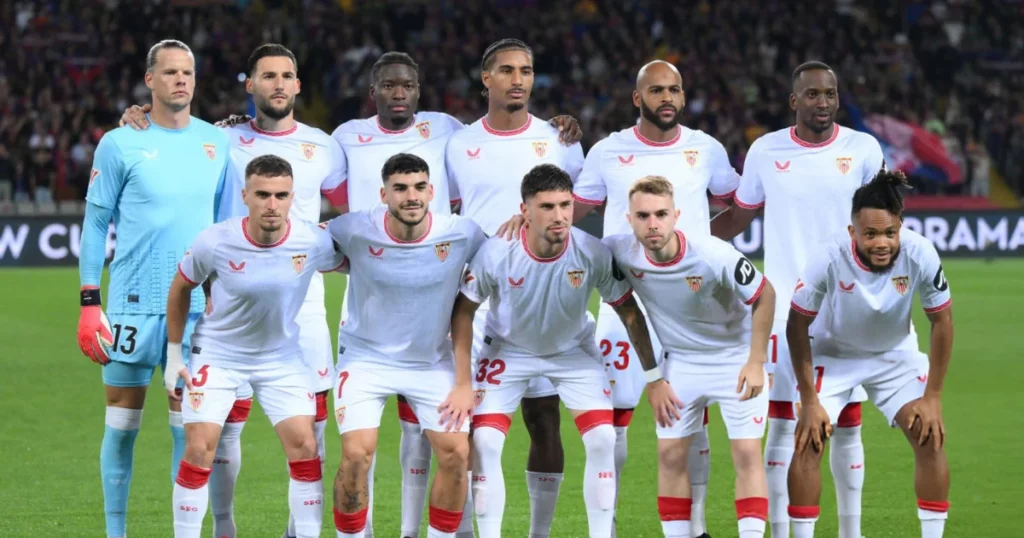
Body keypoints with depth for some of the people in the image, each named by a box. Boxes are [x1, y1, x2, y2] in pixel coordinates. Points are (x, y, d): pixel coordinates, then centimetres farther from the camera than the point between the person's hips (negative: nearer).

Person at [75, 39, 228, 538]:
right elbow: (95, 224, 1)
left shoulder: (218, 142, 7)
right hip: (134, 304, -2)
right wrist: (89, 303, -4)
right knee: (122, 424, 2)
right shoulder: (120, 144, -1)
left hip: (198, 306, 2)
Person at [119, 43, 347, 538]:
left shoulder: (321, 146, 9)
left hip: (301, 300, 2)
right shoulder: (224, 141, 4)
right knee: (227, 419, -2)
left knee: (310, 421, 1)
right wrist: (138, 121, -4)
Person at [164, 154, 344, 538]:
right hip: (218, 353, -2)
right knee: (199, 451, -8)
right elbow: (181, 288, -2)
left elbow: (350, 263, 5)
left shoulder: (313, 242, -18)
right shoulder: (215, 242, -20)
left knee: (304, 446, -8)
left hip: (282, 358, 2)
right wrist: (174, 354, 1)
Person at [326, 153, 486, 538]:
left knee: (456, 453, -7)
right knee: (357, 454, -16)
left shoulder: (463, 235, -16)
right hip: (365, 357, -2)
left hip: (432, 362, 2)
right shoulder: (354, 231, -20)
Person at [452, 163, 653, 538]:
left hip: (573, 350, 1)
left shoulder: (594, 254, -28)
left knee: (603, 440, -12)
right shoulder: (495, 255, -30)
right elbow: (464, 310, -13)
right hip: (507, 350, -1)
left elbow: (629, 311, -13)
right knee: (484, 443, -13)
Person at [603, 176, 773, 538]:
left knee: (747, 453, -8)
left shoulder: (715, 257, -30)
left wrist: (755, 362, -18)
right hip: (680, 362, 4)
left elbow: (764, 296, -17)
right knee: (670, 454, 1)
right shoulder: (620, 251, -21)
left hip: (736, 357, -3)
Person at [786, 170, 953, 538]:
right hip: (832, 353, -1)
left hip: (896, 354, 2)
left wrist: (932, 396, -14)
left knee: (931, 437, -11)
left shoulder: (920, 255, -29)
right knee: (808, 442, -14)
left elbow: (941, 321, -13)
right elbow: (797, 325, -18)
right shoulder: (829, 258, -33)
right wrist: (810, 401, -18)